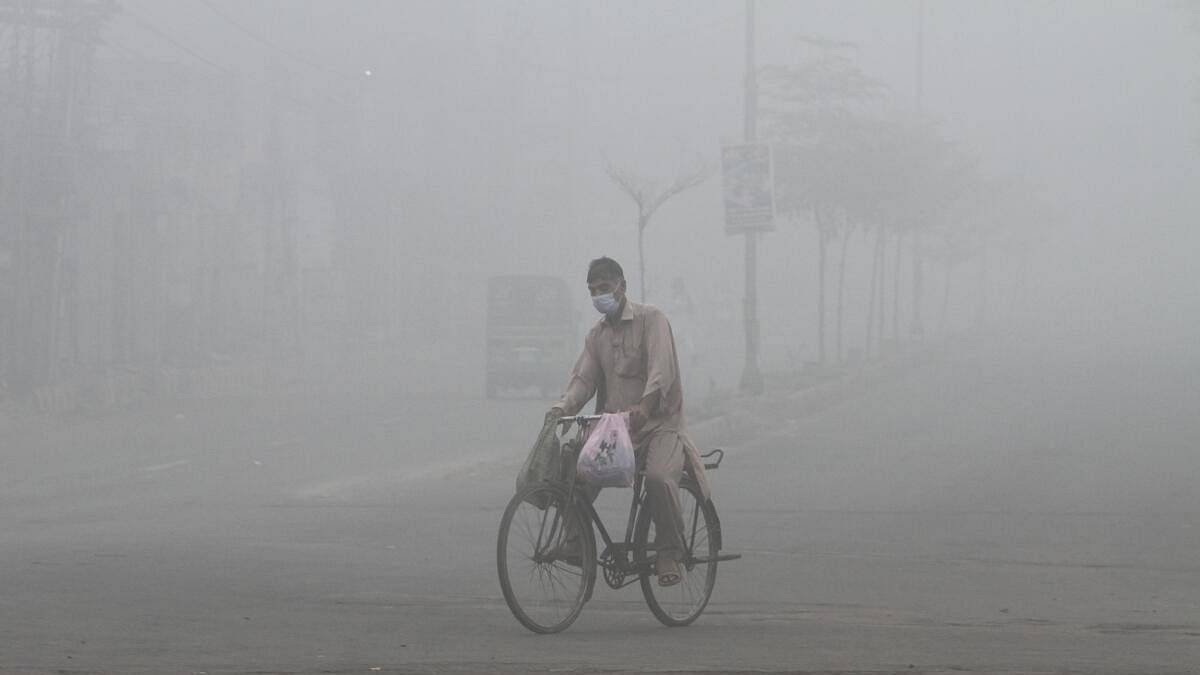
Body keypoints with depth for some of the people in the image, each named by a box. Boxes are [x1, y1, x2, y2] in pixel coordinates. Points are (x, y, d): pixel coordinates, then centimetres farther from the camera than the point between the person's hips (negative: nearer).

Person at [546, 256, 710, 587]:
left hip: (659, 425, -5)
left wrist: (645, 404, -38)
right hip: (614, 429, 5)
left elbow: (662, 370, -19)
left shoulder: (651, 319, -4)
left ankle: (669, 554, -19)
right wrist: (562, 407, -20)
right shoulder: (596, 335, 15)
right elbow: (583, 378, 2)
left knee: (659, 477, -32)